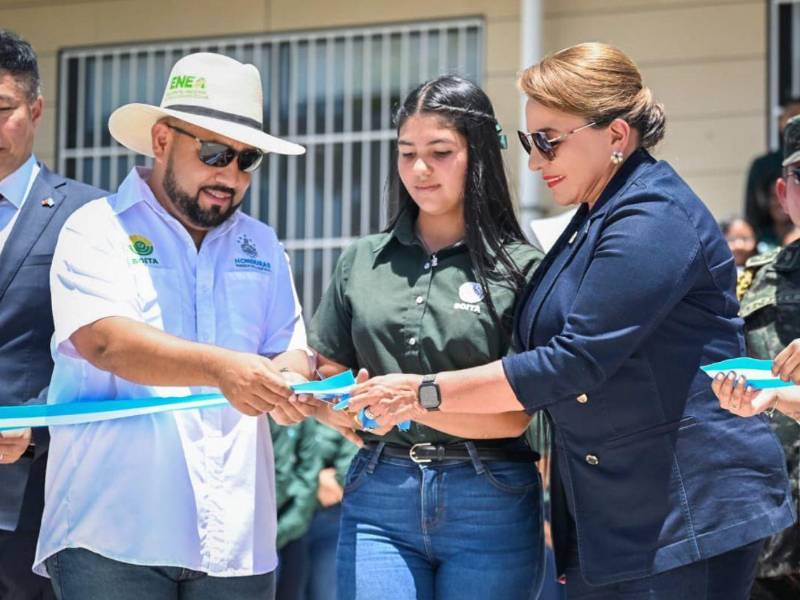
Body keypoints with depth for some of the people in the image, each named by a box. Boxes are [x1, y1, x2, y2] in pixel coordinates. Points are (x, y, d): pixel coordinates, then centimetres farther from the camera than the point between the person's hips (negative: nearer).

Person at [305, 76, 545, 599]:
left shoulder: (520, 267, -1)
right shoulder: (364, 262, 11)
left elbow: (512, 415, -7)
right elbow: (328, 375, 14)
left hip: (489, 504, -2)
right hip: (379, 497, 2)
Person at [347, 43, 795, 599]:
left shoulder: (653, 222, -16)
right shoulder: (596, 220, 15)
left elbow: (572, 365, -21)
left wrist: (427, 393, -14)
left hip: (688, 512, -9)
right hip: (608, 515, 9)